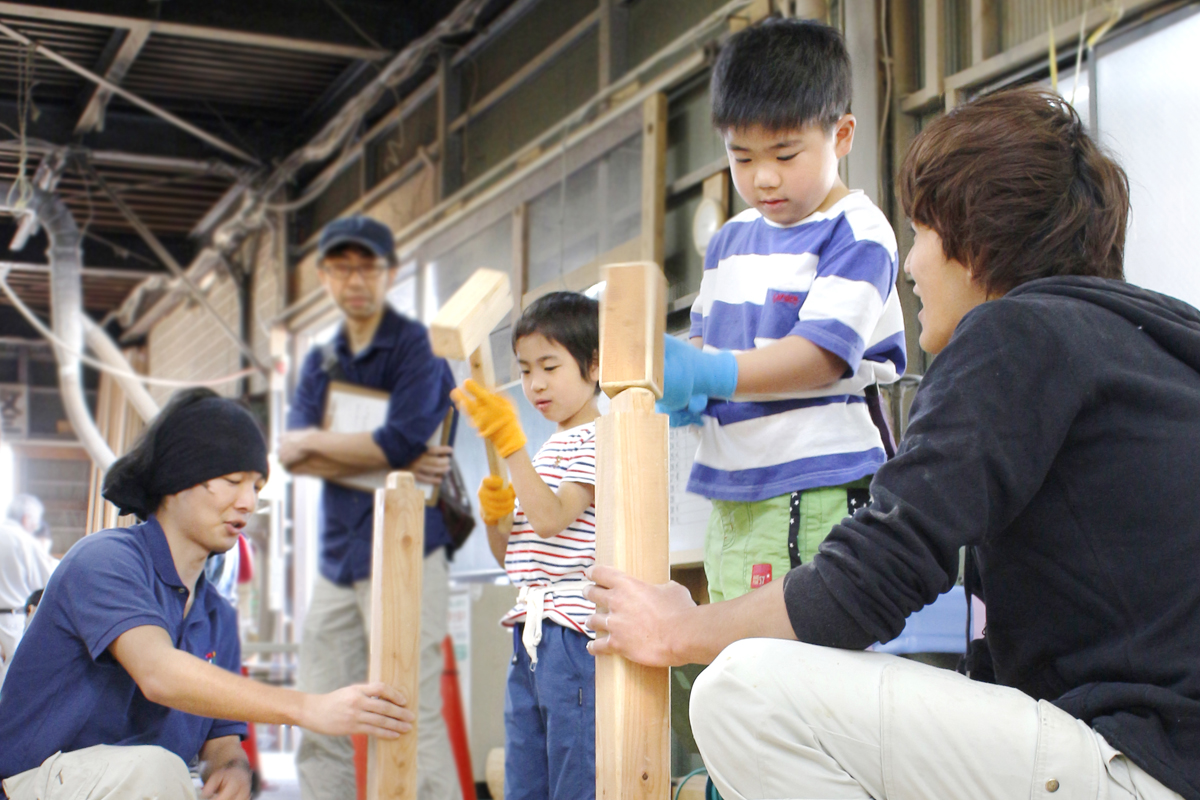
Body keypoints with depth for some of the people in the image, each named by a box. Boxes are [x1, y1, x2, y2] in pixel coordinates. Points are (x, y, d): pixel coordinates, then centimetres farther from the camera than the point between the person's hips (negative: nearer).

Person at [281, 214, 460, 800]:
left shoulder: (417, 345, 0)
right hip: (336, 556, 7)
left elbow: (401, 441, -15)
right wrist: (383, 461, -10)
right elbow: (291, 455, 3)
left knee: (412, 723, -11)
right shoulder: (320, 363, 18)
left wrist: (314, 442, -3)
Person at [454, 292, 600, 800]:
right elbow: (511, 556, 24)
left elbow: (552, 519, -21)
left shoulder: (593, 441, -5)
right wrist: (495, 517, 5)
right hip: (531, 637, 10)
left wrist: (510, 443, -23)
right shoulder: (546, 451, 22)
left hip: (573, 634, -9)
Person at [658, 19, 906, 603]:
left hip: (817, 494, -7)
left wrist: (705, 374, -31)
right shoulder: (730, 240, 17)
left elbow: (822, 354, -17)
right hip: (732, 497, 7)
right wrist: (682, 392, -1)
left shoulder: (858, 233, -5)